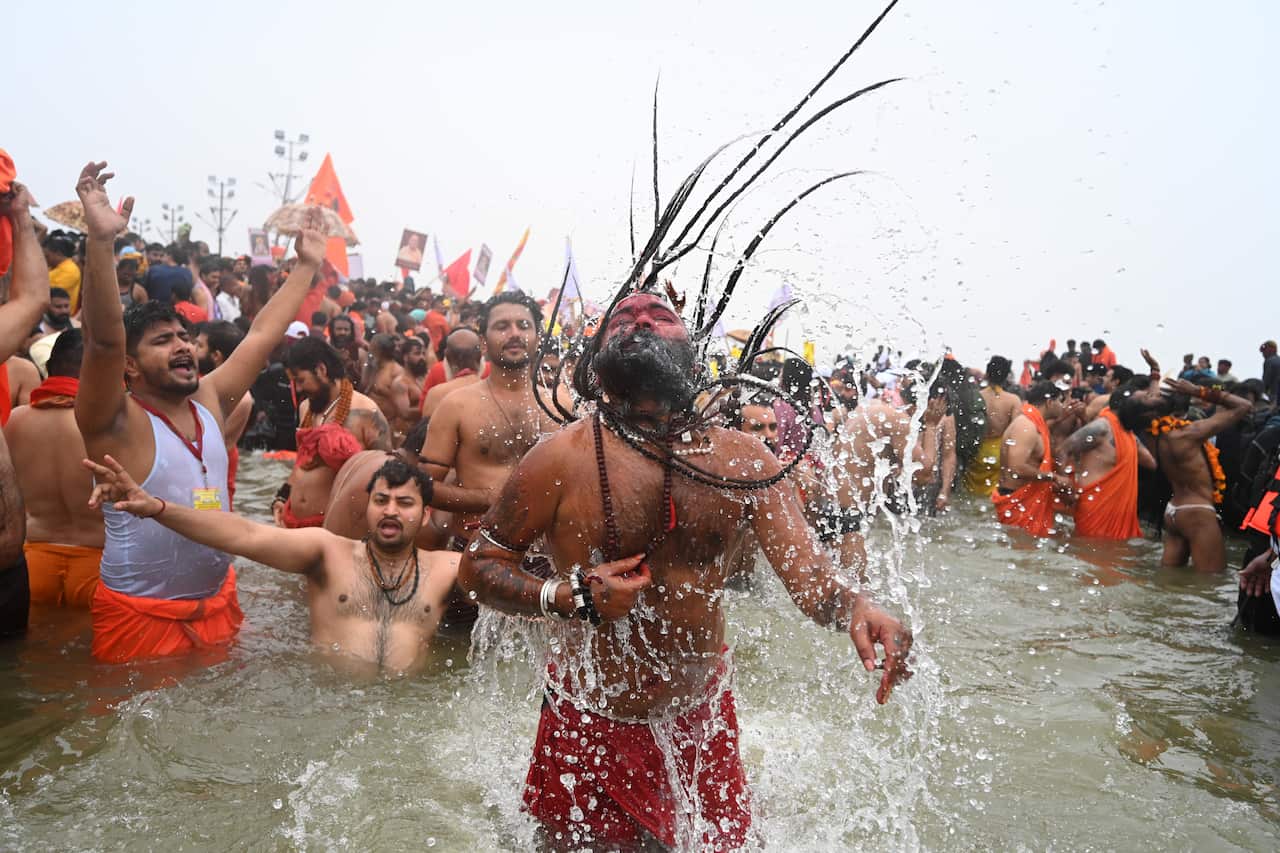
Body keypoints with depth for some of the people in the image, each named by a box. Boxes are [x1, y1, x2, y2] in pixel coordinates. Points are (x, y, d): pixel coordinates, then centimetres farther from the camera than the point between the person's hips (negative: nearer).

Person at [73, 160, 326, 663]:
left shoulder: (209, 402, 3)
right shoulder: (117, 423, -15)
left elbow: (262, 336, 8)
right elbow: (103, 340, -32)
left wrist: (307, 265, 13)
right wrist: (100, 241, -43)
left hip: (218, 604, 6)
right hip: (140, 617, -5)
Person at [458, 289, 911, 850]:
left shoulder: (740, 458, -8)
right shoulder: (563, 458, -16)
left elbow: (805, 570, -14)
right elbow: (478, 564, -9)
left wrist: (852, 607, -36)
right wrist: (572, 599, -25)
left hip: (704, 714, 3)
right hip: (595, 723, -2)